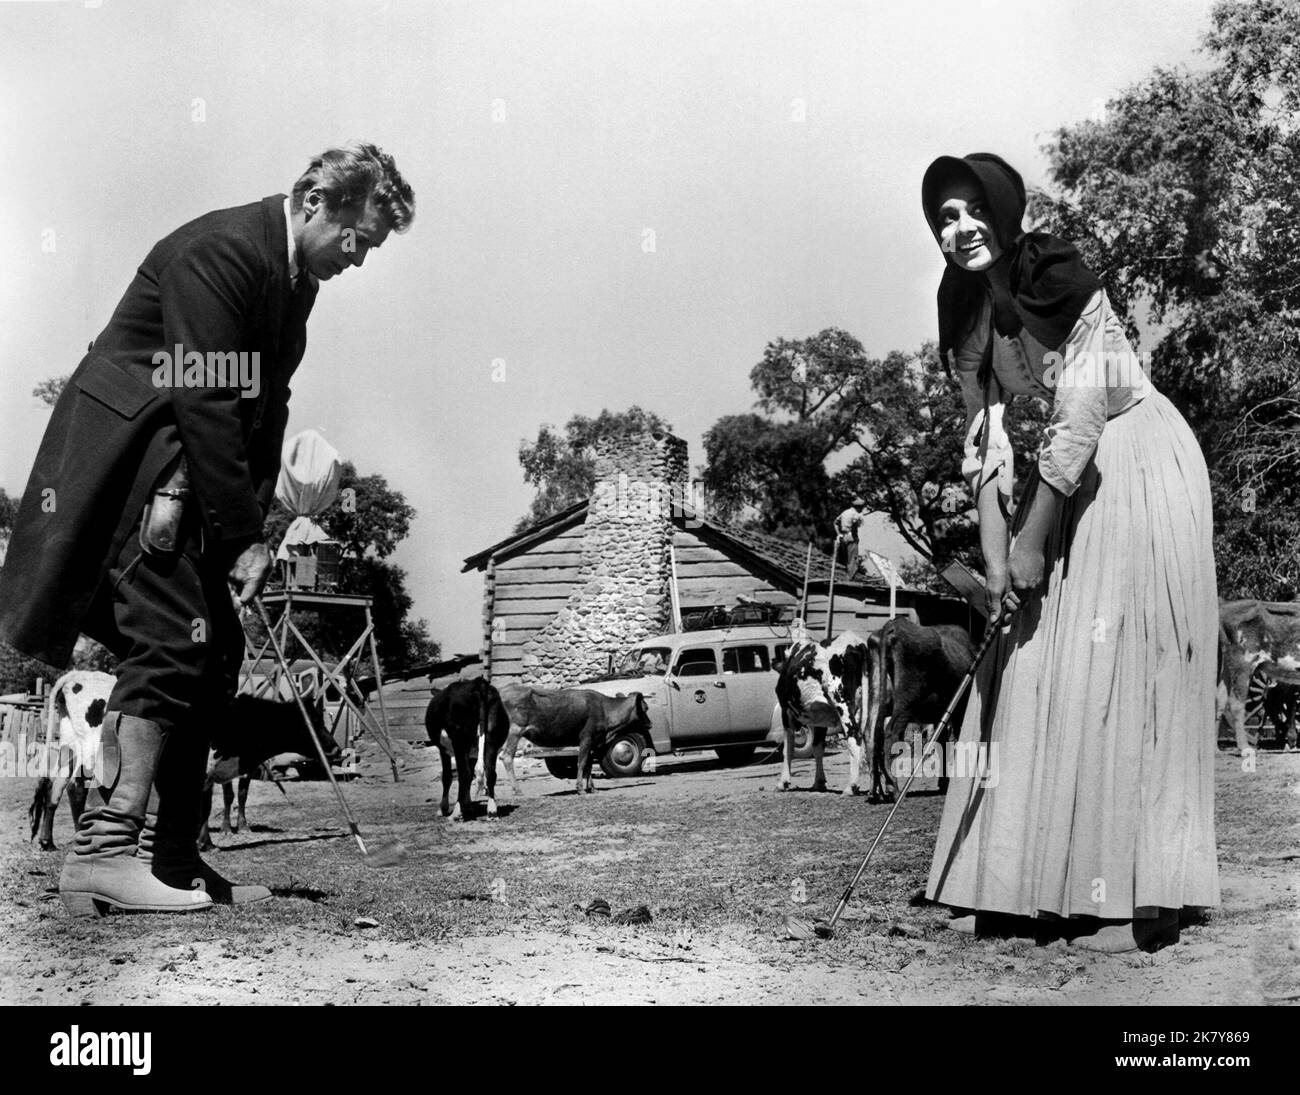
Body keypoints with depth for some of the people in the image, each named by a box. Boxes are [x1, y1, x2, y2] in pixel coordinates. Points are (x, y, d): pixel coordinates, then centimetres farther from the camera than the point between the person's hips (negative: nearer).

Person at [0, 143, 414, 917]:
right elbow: (205, 401, -23)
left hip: (188, 473, 10)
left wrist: (253, 519, -1)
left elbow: (266, 406, 11)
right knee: (173, 642, -15)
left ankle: (170, 855, 12)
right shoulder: (219, 250, -18)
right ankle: (106, 848, -11)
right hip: (130, 458, -10)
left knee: (214, 654, 6)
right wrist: (244, 533, -21)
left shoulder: (295, 278, 11)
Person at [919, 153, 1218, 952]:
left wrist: (1031, 542, -18)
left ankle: (1142, 896, 1)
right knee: (1030, 670, 6)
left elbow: (1079, 420, -23)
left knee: (1122, 670, -8)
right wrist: (996, 558, -7)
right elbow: (985, 439, -1)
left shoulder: (1062, 283, -21)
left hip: (1140, 470, -7)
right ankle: (1020, 885, 17)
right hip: (1067, 476, 7)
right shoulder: (965, 310, 0)